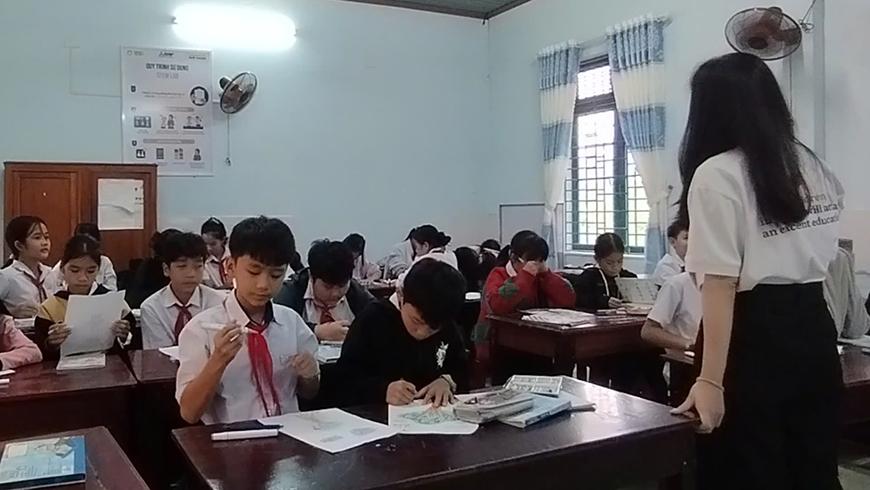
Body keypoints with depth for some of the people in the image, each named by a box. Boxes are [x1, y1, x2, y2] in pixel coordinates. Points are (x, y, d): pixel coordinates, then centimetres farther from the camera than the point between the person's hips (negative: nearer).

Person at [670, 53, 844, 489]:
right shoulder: (812, 166, 9)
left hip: (753, 337, -7)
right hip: (813, 326, 7)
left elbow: (721, 285, -21)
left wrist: (711, 379, -22)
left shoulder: (716, 175, -14)